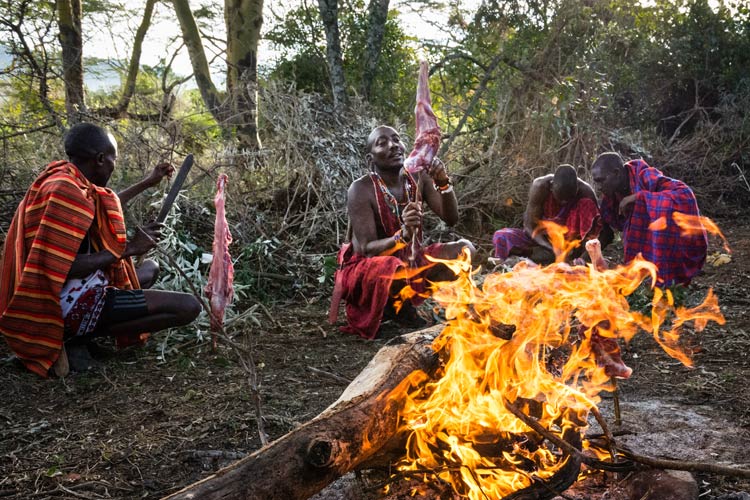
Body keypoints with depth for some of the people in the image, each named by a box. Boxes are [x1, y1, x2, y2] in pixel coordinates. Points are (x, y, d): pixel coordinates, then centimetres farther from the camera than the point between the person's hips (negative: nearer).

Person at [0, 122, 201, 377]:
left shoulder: (67, 182, 9)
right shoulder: (66, 191, -22)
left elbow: (103, 208, 32)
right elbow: (61, 267, -28)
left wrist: (148, 182, 38)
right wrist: (127, 248, -18)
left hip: (74, 293, 11)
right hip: (70, 306, -11)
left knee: (151, 268, 31)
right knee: (189, 307, -18)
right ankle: (77, 339, -8)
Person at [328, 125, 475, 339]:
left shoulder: (418, 177, -4)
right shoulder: (361, 190, -20)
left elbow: (451, 219, -7)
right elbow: (368, 250, -24)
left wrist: (443, 183, -25)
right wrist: (402, 236, -43)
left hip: (410, 261, 6)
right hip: (367, 269, -6)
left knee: (465, 249, -10)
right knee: (396, 272, -40)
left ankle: (401, 297, -6)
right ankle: (393, 302, -2)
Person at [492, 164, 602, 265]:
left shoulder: (585, 191, -21)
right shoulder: (540, 186, -24)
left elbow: (596, 224, -16)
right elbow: (530, 225, -22)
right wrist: (551, 248, -37)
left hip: (569, 239, 1)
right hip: (542, 238, -1)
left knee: (586, 203, -26)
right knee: (501, 237, -27)